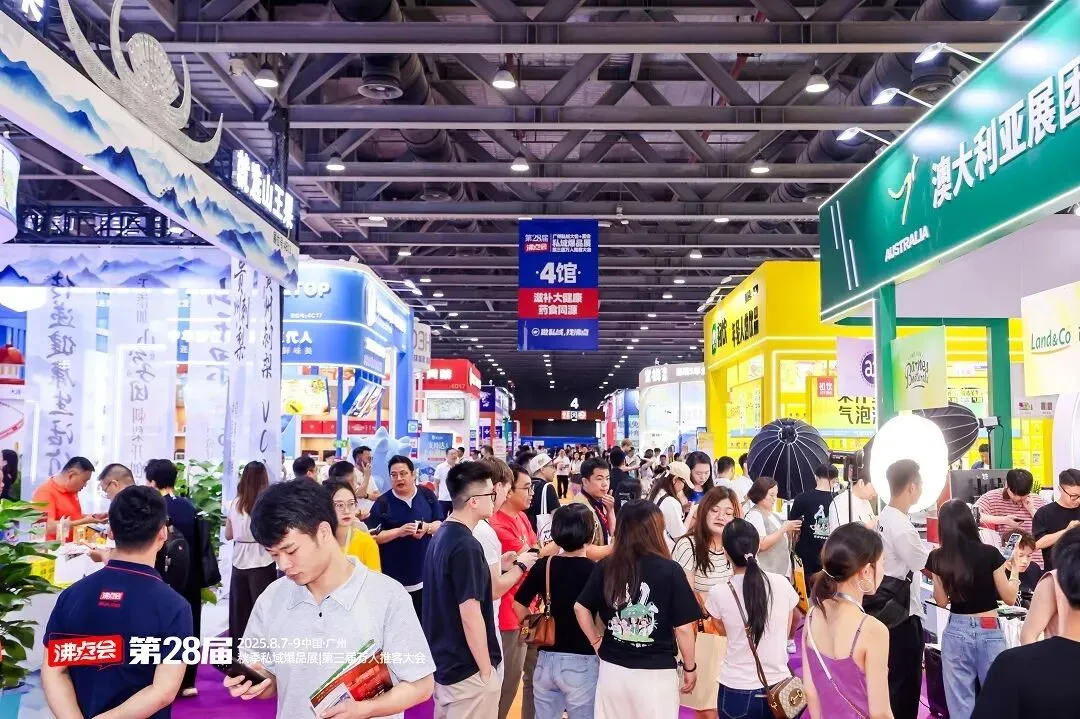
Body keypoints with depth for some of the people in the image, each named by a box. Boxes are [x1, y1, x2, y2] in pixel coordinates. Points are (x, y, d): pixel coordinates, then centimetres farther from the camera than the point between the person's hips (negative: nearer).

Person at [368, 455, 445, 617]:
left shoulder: (427, 495, 1)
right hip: (394, 576, -2)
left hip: (425, 572, 3)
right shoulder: (382, 503, -7)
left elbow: (442, 524, 5)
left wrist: (427, 527, -15)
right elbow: (373, 536, -10)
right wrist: (399, 531, -22)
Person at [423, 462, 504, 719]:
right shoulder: (466, 546, -23)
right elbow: (470, 616, -23)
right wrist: (486, 671, -15)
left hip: (442, 662, 9)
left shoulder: (441, 536, 5)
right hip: (467, 670, -9)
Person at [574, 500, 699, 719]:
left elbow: (581, 607, 4)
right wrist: (690, 667, 4)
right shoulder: (670, 570, -13)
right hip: (656, 673, -3)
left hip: (612, 669, 3)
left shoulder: (605, 567, -3)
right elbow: (683, 628, -9)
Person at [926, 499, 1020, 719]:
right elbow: (1009, 598, -2)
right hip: (989, 632, -1)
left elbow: (942, 601, 3)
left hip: (956, 631, 1)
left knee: (960, 701, 9)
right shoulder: (990, 554, -11)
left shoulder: (938, 558, -6)